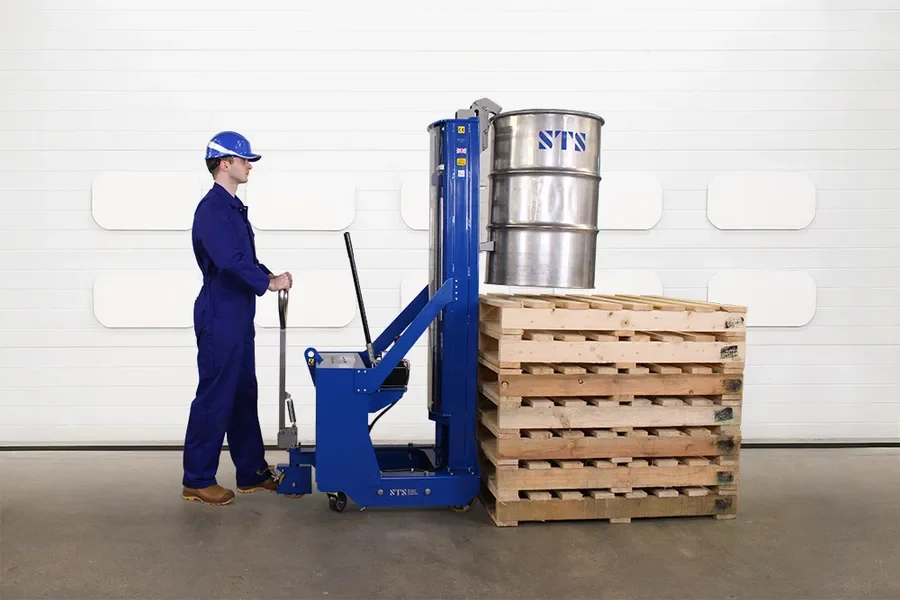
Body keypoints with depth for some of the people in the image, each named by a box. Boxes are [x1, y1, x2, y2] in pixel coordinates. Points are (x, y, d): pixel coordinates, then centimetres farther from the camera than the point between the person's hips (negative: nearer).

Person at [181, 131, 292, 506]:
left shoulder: (233, 207, 16)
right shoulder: (212, 209, -15)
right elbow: (230, 261, -26)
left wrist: (268, 276, 1)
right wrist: (269, 283, -19)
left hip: (238, 317, 10)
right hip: (219, 317, -10)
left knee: (243, 395, 14)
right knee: (214, 397, -3)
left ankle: (252, 472, 24)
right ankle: (197, 480, 9)